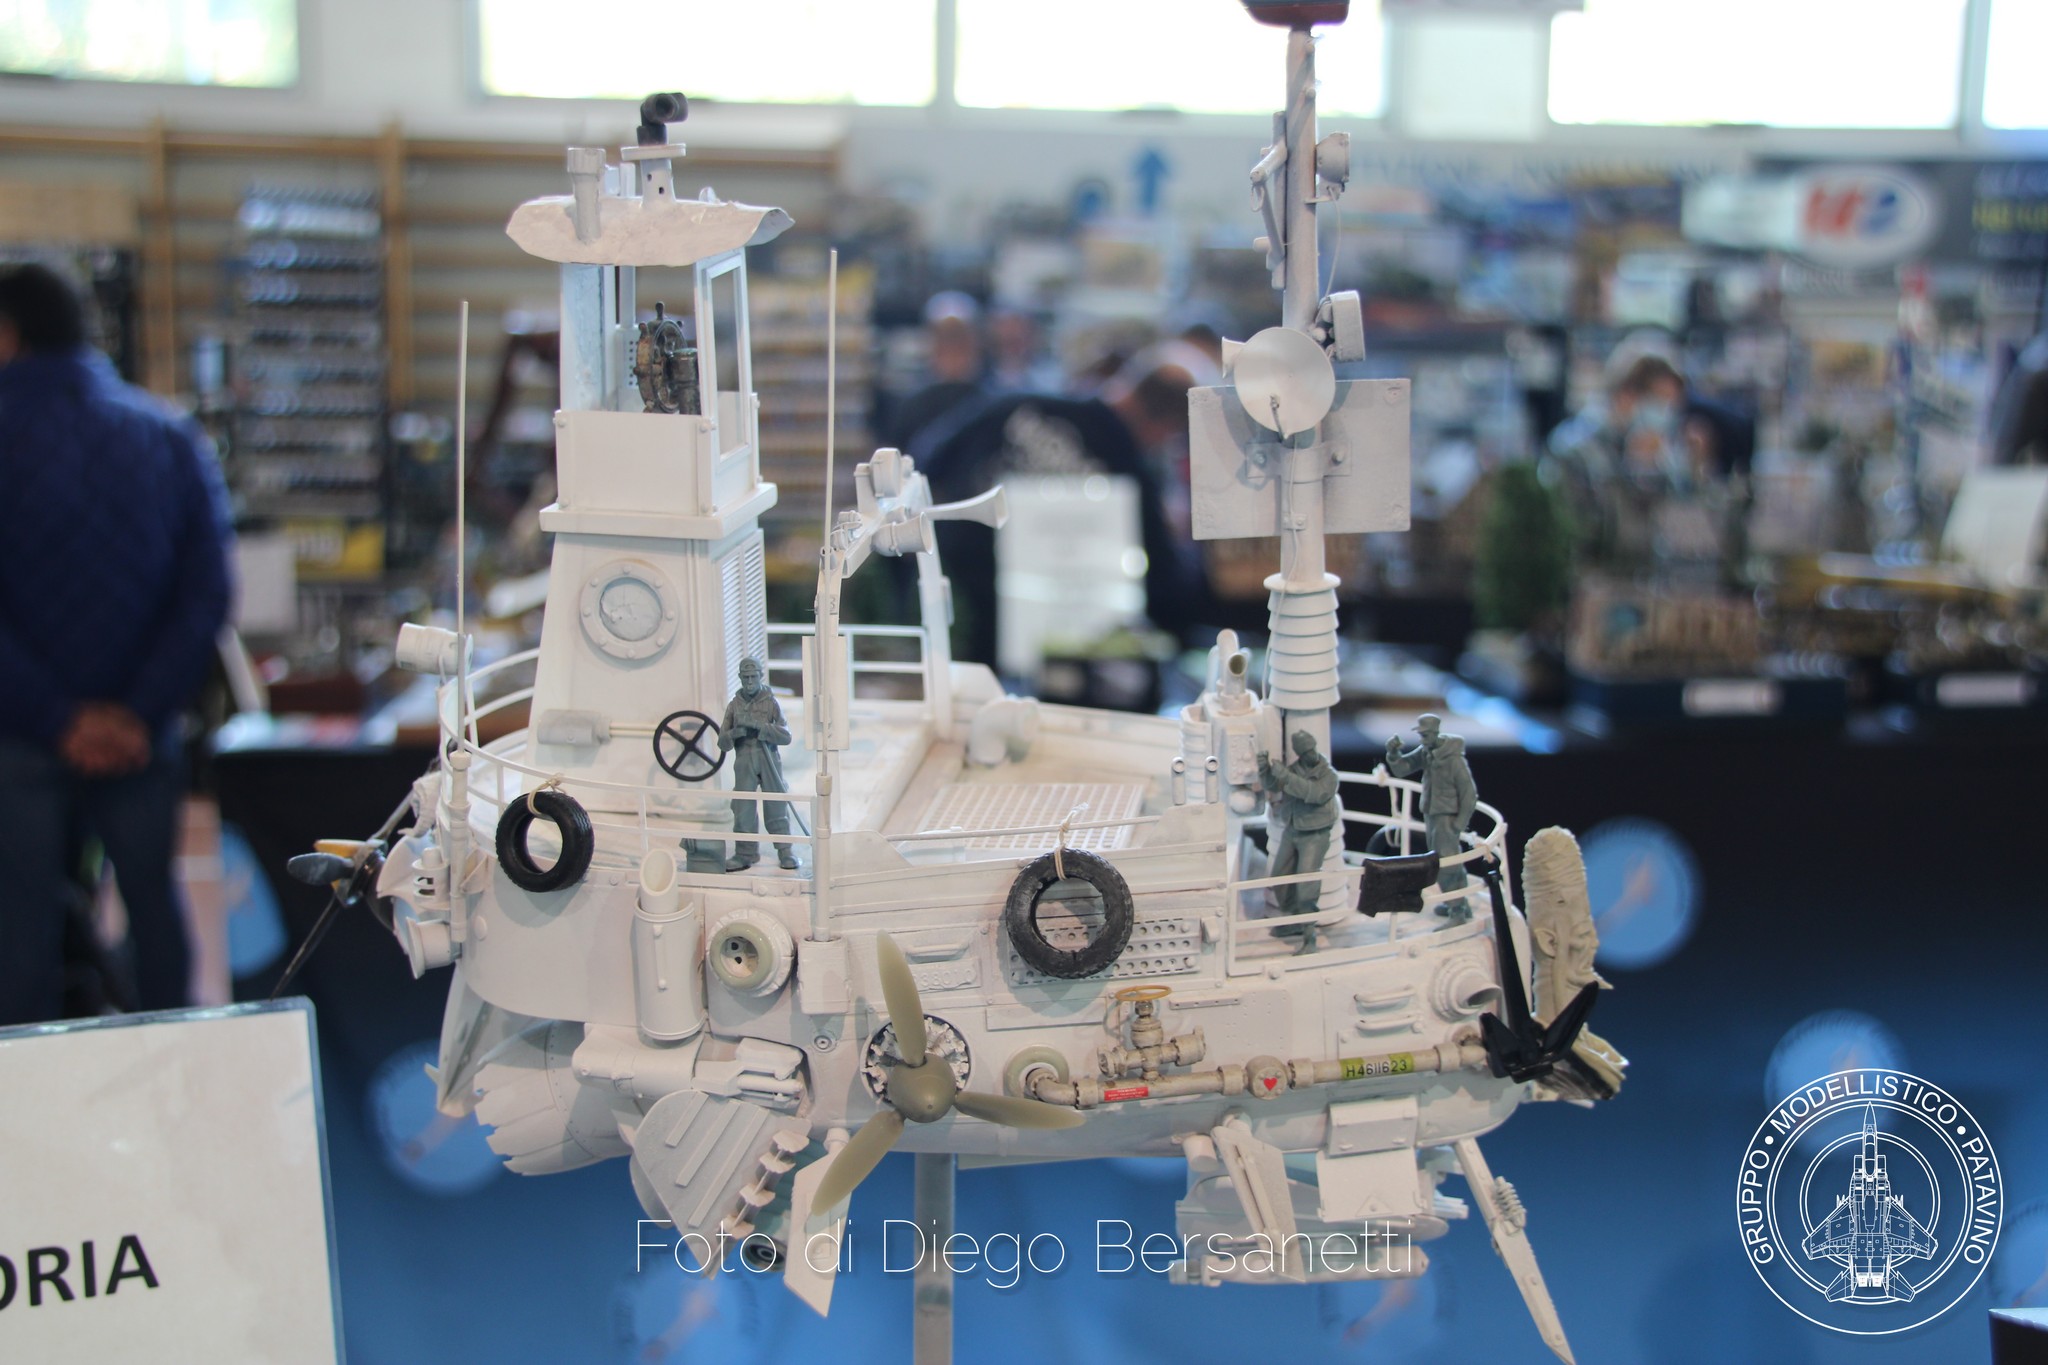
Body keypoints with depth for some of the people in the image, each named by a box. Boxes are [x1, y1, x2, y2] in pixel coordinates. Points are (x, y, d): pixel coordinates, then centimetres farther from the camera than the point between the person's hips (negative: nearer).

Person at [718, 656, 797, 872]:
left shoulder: (771, 702, 1)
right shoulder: (734, 705, 6)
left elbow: (785, 735, -9)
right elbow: (722, 742, 5)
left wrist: (758, 726, -19)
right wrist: (735, 733, -16)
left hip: (769, 761, -1)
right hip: (744, 763, 1)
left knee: (776, 808, 3)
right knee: (743, 808, 0)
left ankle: (785, 852, 12)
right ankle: (745, 854, 10)